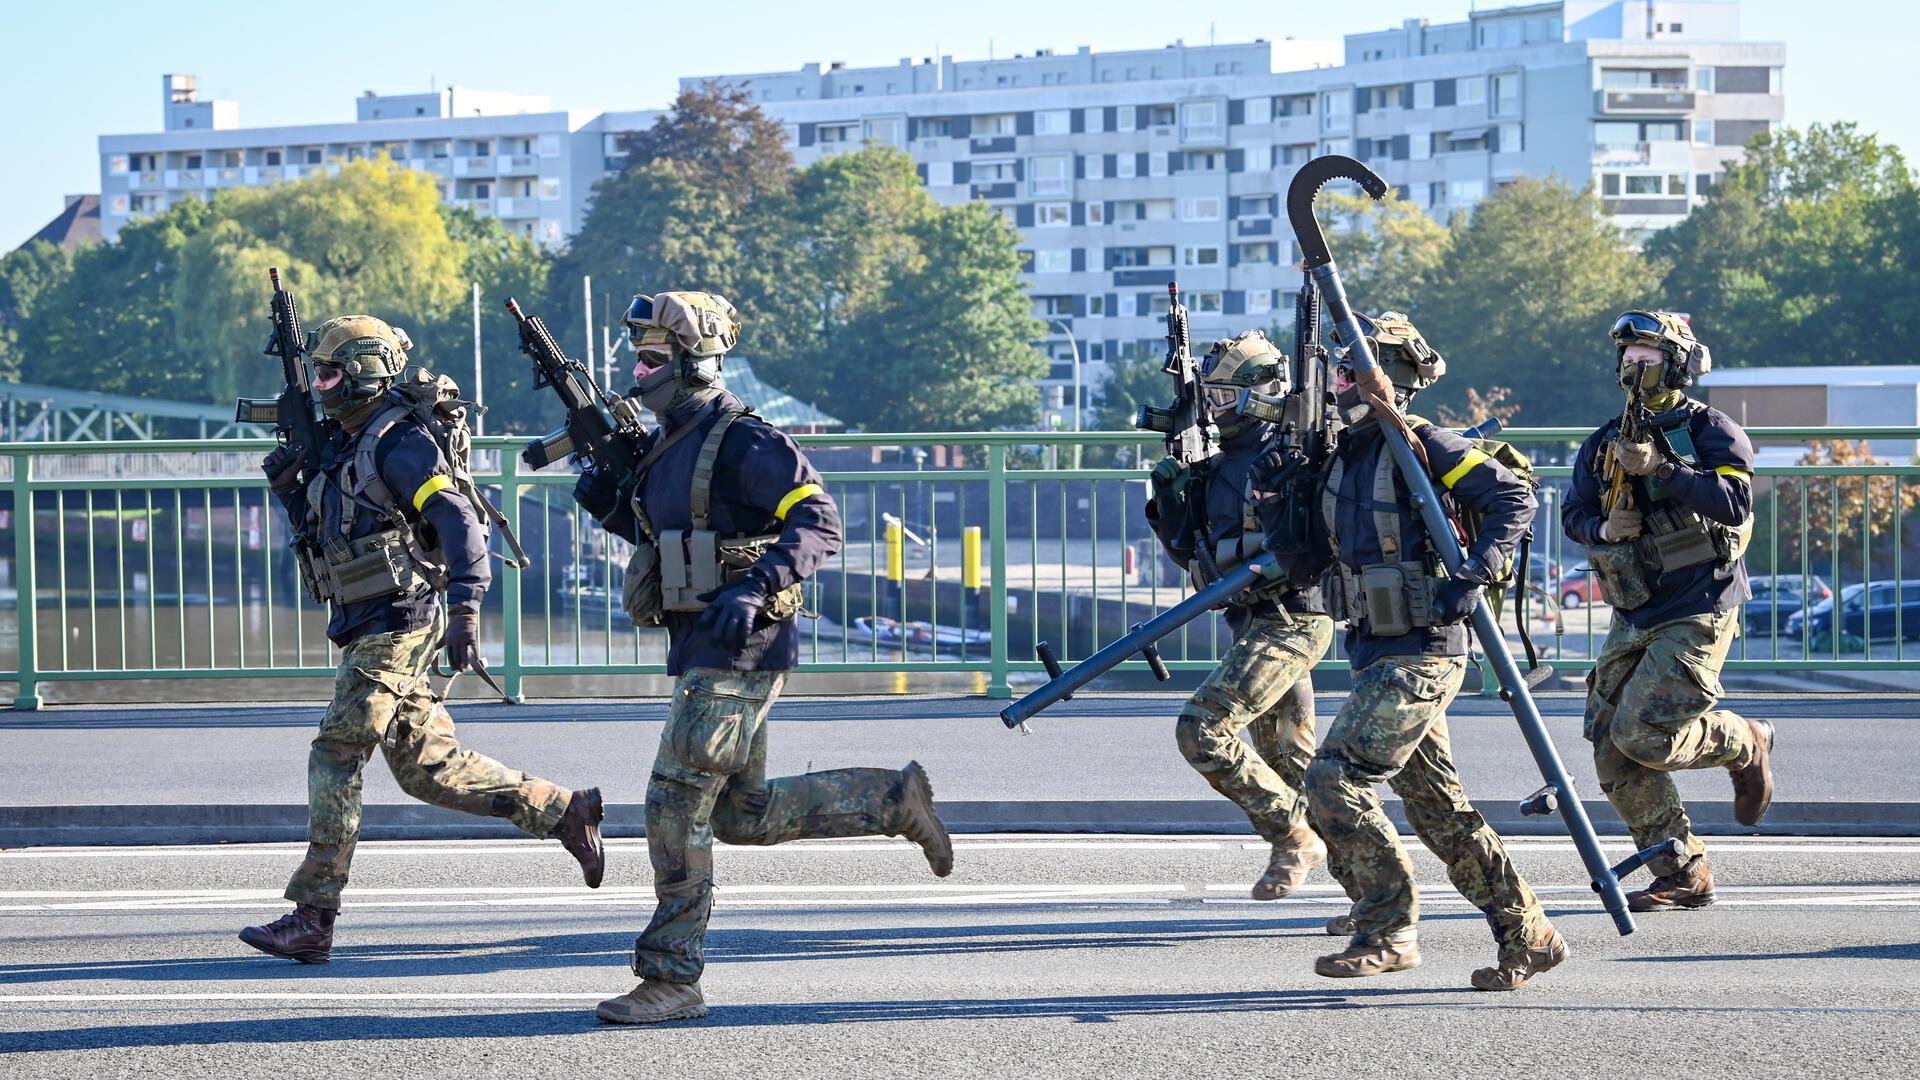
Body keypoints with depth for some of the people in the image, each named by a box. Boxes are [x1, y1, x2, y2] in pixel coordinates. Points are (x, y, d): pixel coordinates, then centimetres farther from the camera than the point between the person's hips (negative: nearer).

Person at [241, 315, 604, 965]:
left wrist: (465, 608, -32)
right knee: (429, 768, 10)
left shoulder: (399, 444, -12)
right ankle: (566, 813, 19)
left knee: (336, 755, -11)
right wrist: (287, 489, 10)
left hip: (397, 625, -10)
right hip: (368, 631, 10)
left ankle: (312, 920, -11)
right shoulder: (344, 446, 17)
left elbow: (460, 522, -22)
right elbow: (322, 534, 27)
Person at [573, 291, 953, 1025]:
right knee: (744, 814, 15)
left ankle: (672, 980, -2)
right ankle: (895, 799, 27)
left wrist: (754, 588, -33)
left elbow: (819, 524, -21)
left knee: (676, 804, -9)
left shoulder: (741, 442, -15)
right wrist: (609, 505, 10)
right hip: (702, 652, 10)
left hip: (738, 652, -10)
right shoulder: (669, 446, 14)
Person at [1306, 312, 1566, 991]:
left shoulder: (1420, 446, -11)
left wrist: (1471, 578, -23)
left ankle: (1388, 933, -6)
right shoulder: (1345, 456, 13)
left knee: (1334, 778, -14)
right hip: (1375, 654, 9)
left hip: (1420, 655, -9)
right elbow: (1328, 547, 26)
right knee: (1439, 809, 10)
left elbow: (1515, 501, -15)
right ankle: (1528, 937, 17)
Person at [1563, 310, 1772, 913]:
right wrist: (1602, 529, -6)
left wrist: (1661, 469, -24)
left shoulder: (1710, 431, -5)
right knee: (1613, 756, 0)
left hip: (1695, 614, -7)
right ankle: (1684, 877, 8)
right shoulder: (1605, 443, 13)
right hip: (1633, 618, 7)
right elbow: (1573, 512, 16)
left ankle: (1743, 744, 11)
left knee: (1643, 735, -18)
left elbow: (1736, 502, -19)